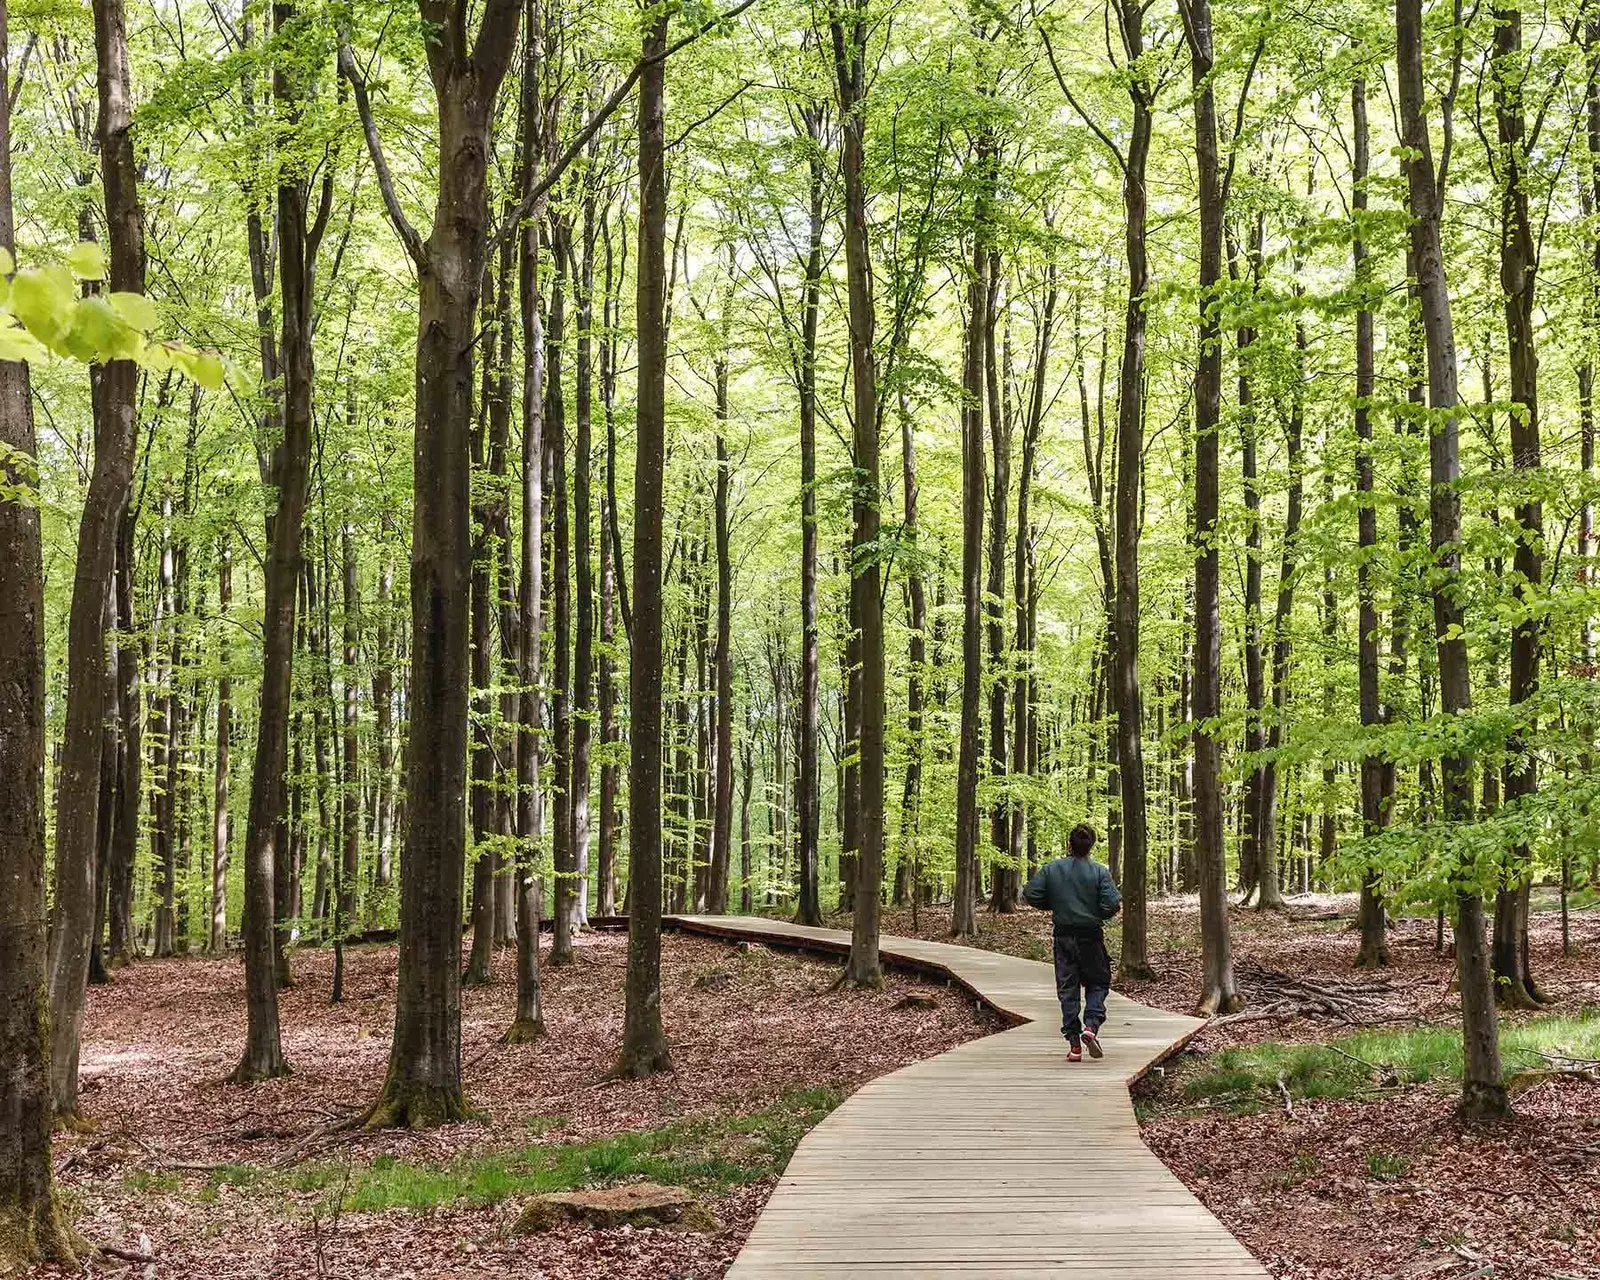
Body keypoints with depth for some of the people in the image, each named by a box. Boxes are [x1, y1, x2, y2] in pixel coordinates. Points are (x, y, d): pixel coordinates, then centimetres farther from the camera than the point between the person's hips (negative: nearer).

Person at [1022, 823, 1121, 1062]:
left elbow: (1031, 895, -5)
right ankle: (1091, 1025, -11)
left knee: (1067, 989, 7)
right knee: (1097, 983, 14)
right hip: (1091, 936, -2)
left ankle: (1074, 1044, 4)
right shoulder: (1100, 872, -9)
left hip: (1063, 936, 2)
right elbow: (1110, 905, -14)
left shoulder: (1050, 869, -3)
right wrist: (1101, 914, 9)